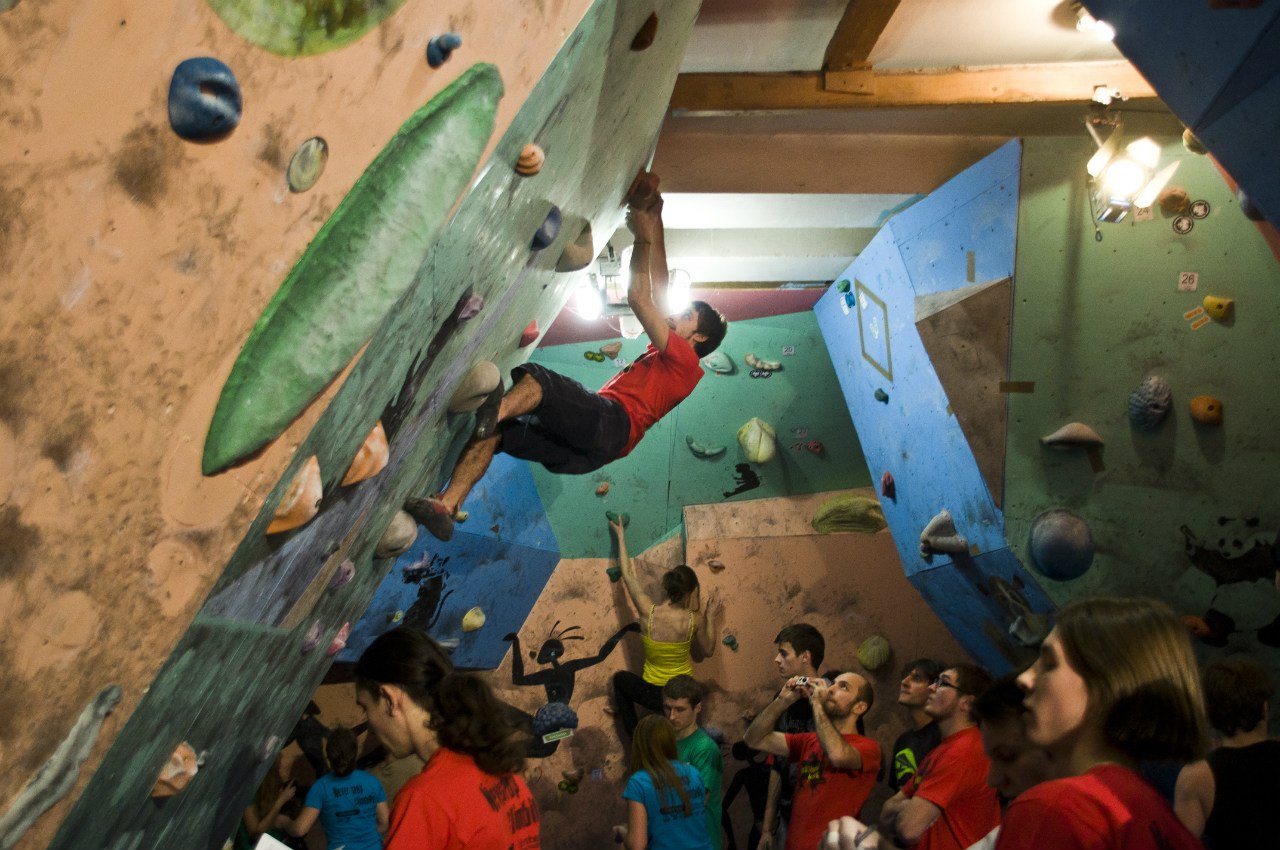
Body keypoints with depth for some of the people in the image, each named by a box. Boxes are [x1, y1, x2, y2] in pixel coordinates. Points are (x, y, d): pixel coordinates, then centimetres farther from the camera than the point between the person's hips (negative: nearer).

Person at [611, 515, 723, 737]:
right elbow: (708, 652, 0)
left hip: (654, 695, -2)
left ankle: (634, 735, 27)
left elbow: (627, 575, -6)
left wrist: (621, 537, 4)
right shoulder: (695, 619, -19)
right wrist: (711, 617, 7)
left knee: (620, 678, 30)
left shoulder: (649, 612, -20)